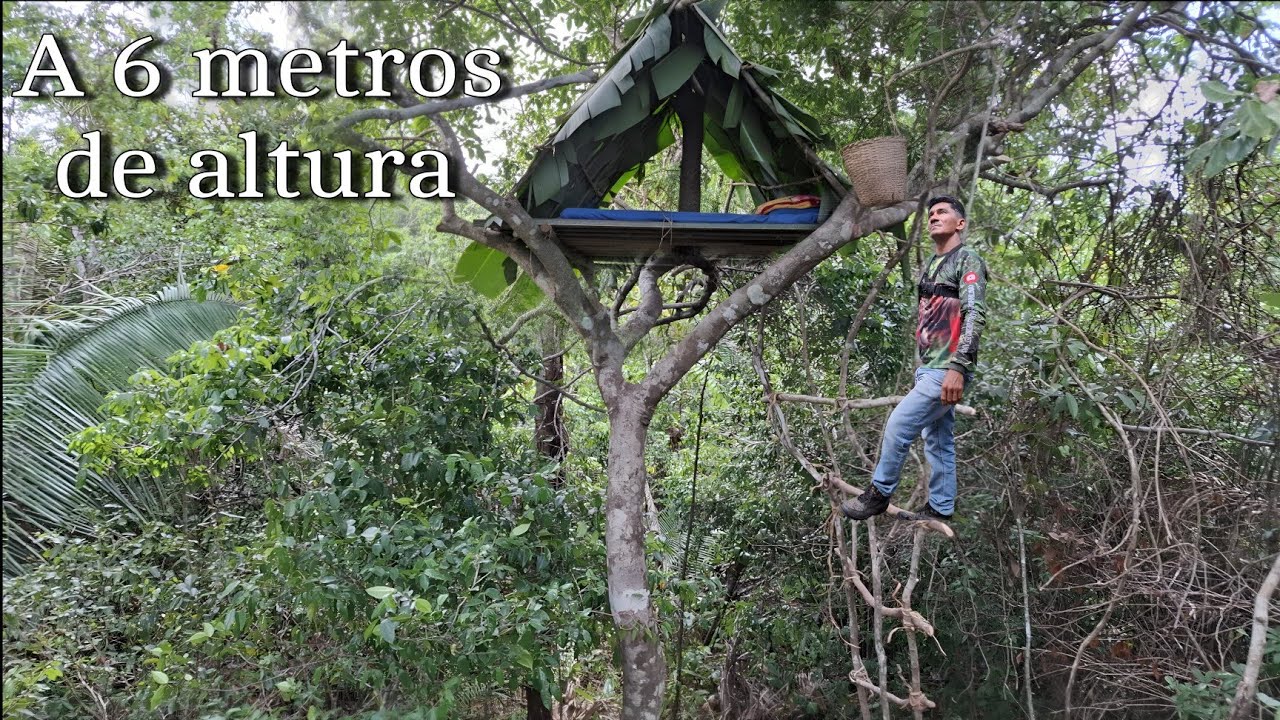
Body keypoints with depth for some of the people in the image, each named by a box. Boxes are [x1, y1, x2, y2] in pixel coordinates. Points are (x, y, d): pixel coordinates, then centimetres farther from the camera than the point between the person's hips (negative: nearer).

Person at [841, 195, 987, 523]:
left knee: (898, 424, -12)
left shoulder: (968, 261, -7)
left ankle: (879, 494, 1)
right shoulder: (929, 267, 19)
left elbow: (975, 315, -18)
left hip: (947, 369, -9)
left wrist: (957, 368, -26)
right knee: (938, 440, 10)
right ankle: (940, 509, 16)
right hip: (928, 368, 9)